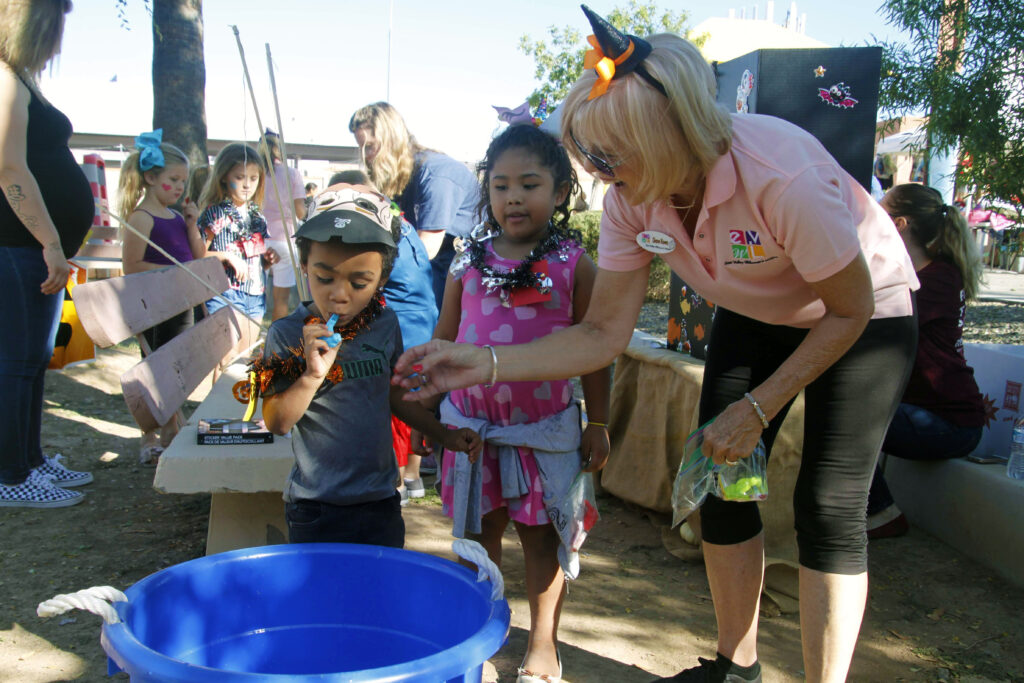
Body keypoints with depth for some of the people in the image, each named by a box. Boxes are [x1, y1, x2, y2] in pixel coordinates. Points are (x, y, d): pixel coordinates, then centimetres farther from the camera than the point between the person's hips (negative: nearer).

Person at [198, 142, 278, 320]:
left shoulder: (257, 216, 14)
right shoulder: (215, 213, -5)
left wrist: (269, 260, 3)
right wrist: (226, 256, -21)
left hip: (255, 297, 7)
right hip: (225, 295, -6)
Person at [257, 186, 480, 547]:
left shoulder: (385, 323, -1)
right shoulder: (288, 333, -11)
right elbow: (276, 422, -13)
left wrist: (444, 434, 13)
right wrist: (313, 375, -26)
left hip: (381, 501, 4)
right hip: (316, 507, -3)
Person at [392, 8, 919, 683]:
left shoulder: (780, 172, -38)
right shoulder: (633, 196, -21)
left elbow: (850, 309, -23)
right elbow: (604, 333, -18)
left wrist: (758, 408, -23)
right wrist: (485, 363, -29)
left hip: (866, 314, -5)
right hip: (755, 316, 5)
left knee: (829, 507, -10)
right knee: (721, 482, 3)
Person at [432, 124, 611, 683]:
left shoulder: (573, 264, -3)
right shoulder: (468, 263, 3)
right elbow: (443, 341, 11)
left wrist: (597, 424, -1)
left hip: (545, 423, -2)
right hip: (471, 421, 2)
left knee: (540, 534, 8)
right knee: (480, 530, 13)